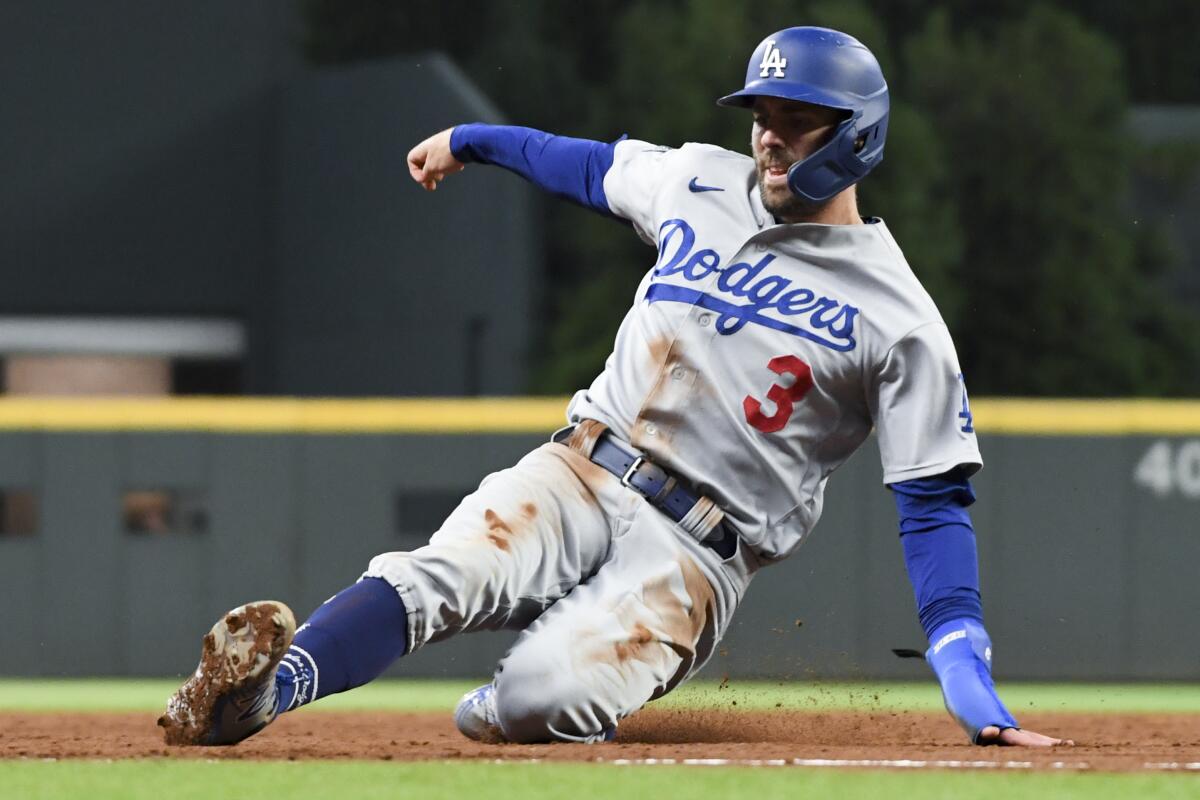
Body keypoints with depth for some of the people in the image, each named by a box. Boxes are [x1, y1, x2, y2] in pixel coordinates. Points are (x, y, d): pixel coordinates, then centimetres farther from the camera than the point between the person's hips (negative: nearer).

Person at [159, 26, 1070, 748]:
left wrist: (971, 686, -16)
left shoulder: (900, 323, -6)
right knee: (440, 578, -28)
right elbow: (590, 164, 31)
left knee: (532, 708, -28)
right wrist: (469, 140, 46)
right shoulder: (698, 182, 9)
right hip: (578, 475, 4)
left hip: (697, 552, -4)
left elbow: (936, 502, -7)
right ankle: (269, 684, -47)